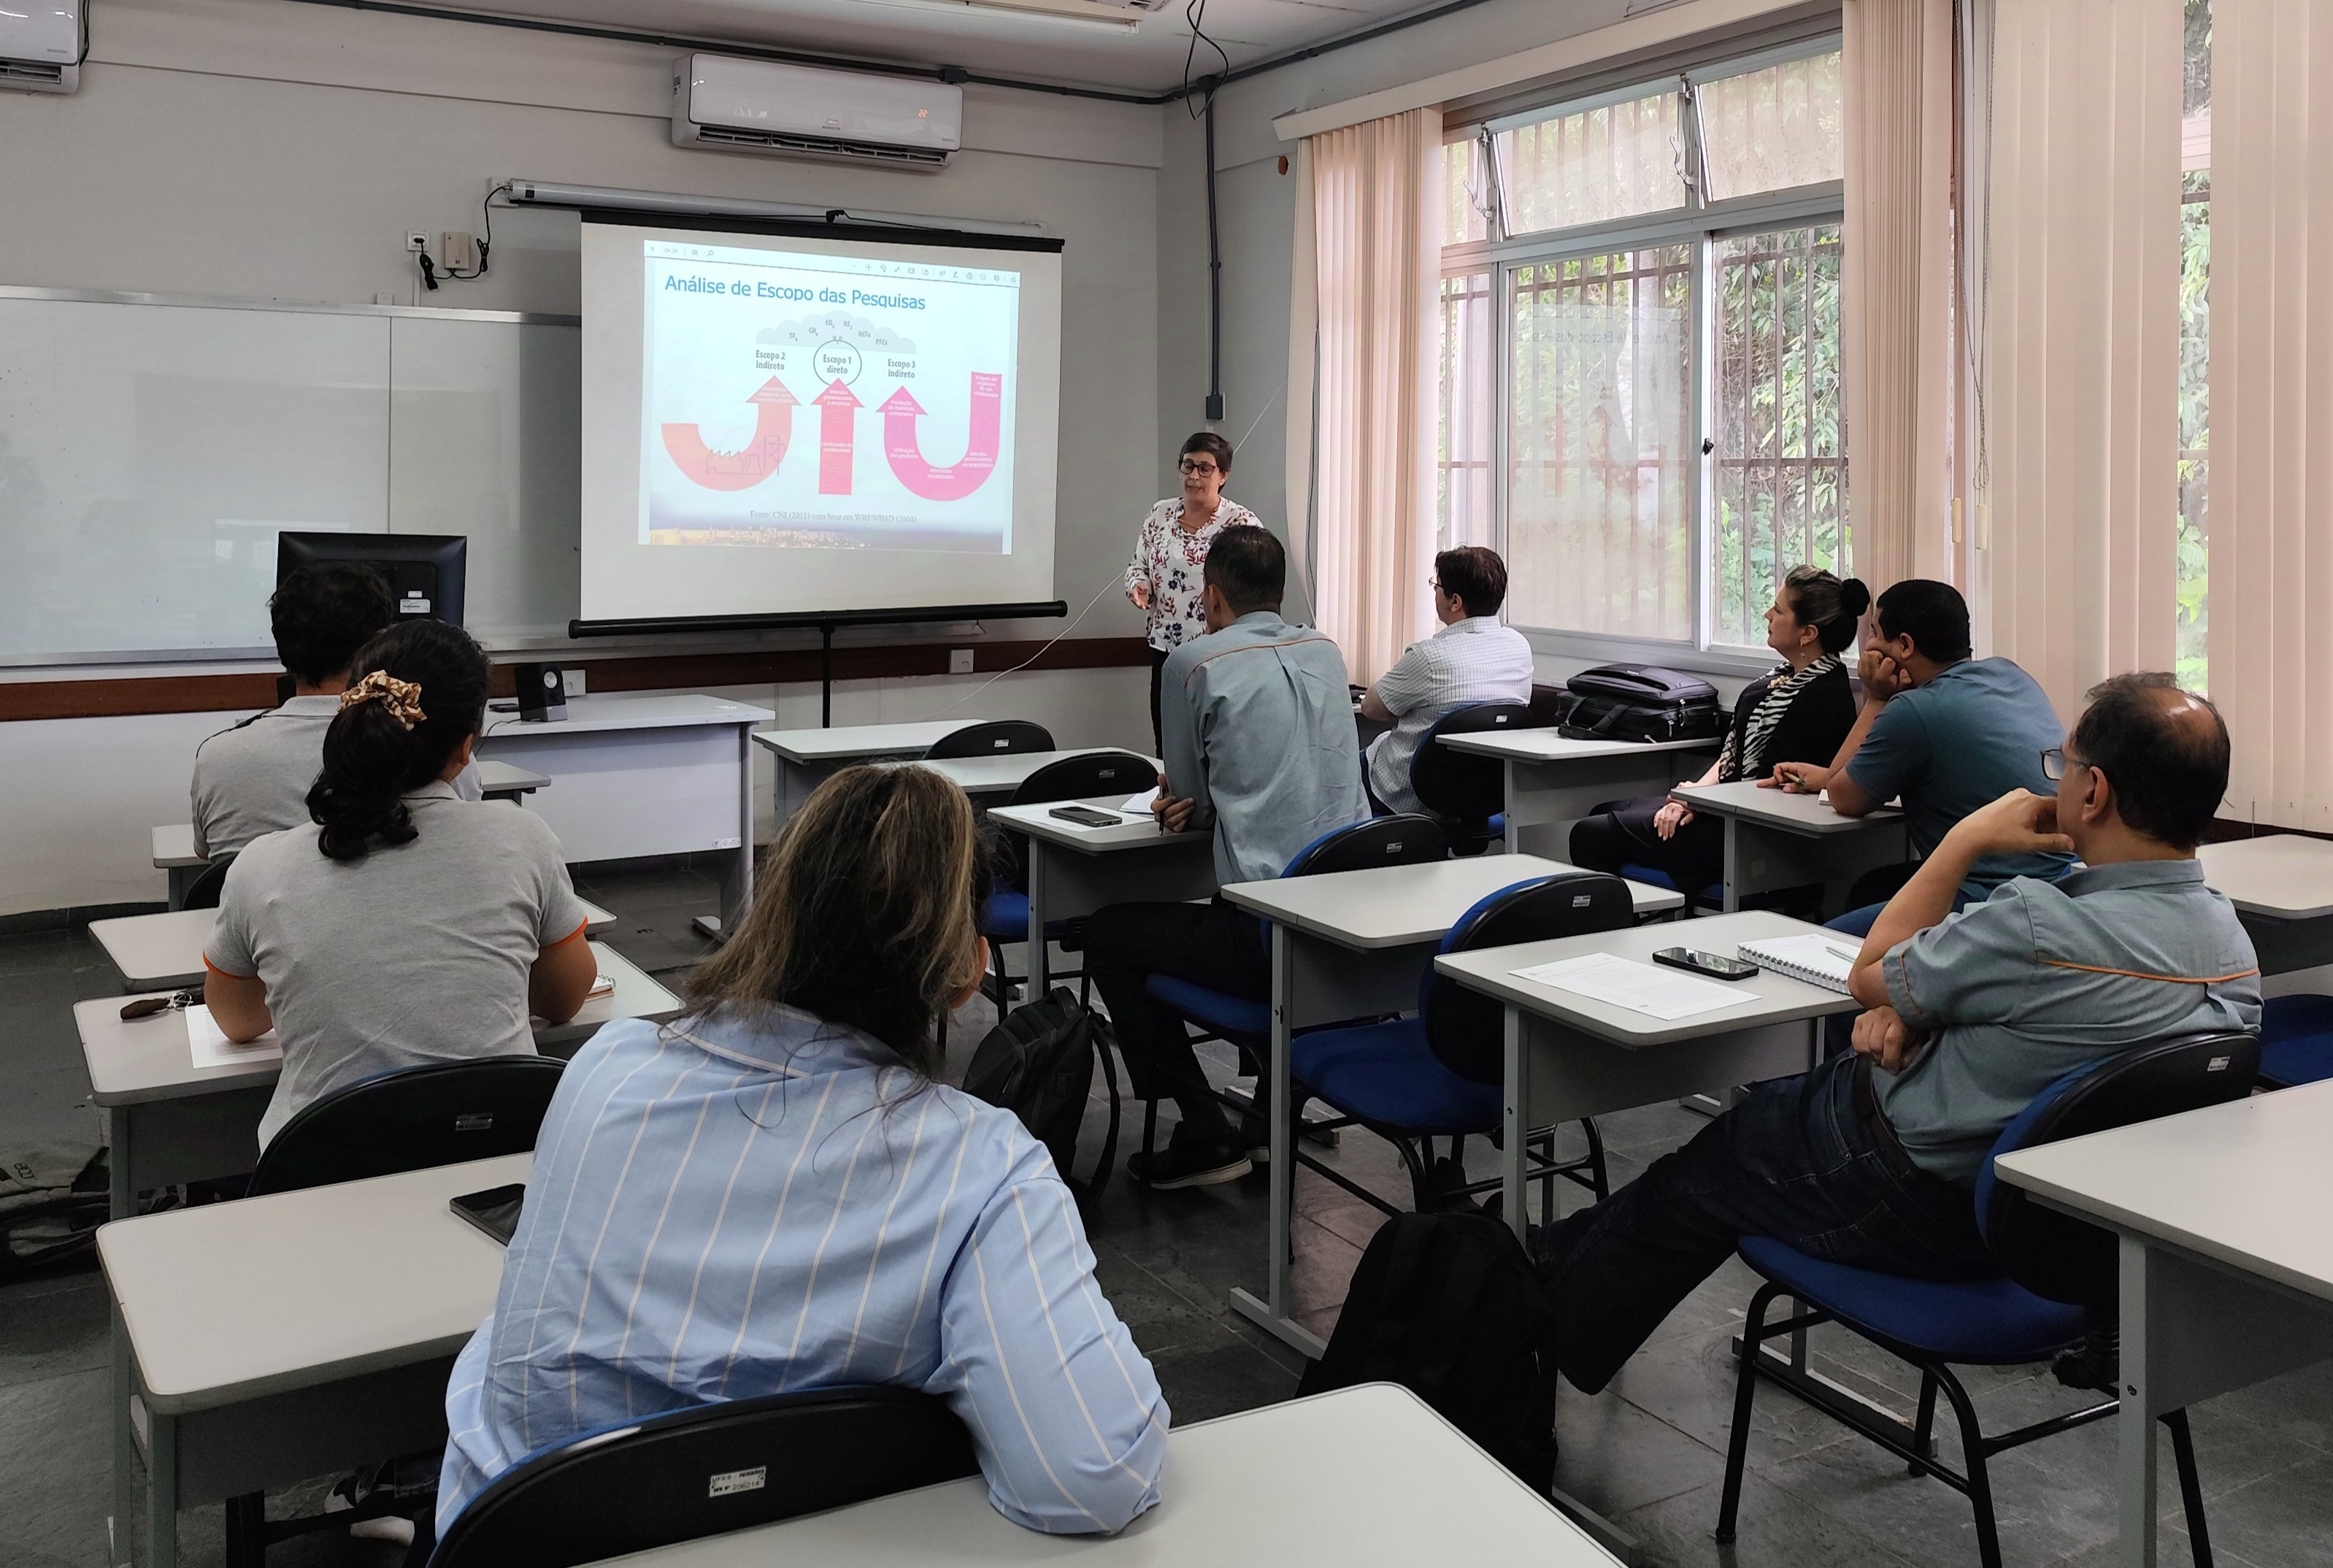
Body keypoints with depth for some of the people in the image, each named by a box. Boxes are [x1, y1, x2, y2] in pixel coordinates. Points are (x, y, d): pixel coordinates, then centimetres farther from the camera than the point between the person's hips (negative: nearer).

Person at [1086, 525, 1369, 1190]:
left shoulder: (1196, 663, -6)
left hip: (1267, 934, -7)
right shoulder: (1325, 652, 13)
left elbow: (1184, 797, 5)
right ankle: (1274, 1114, 33)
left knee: (1108, 934, 15)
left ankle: (1204, 1134, 12)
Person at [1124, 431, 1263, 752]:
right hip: (1166, 648, 5)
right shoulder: (1160, 515, 9)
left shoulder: (1242, 523, -5)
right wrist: (1138, 585, -5)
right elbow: (1138, 564, 17)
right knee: (1167, 747, 8)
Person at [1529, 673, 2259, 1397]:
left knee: (1684, 1186, 14)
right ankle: (1564, 1252, 42)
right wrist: (1913, 1009, -8)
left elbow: (1869, 975, -14)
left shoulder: (2042, 930, -35)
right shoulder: (2229, 937, -7)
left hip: (1926, 1205, -9)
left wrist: (1967, 837, -8)